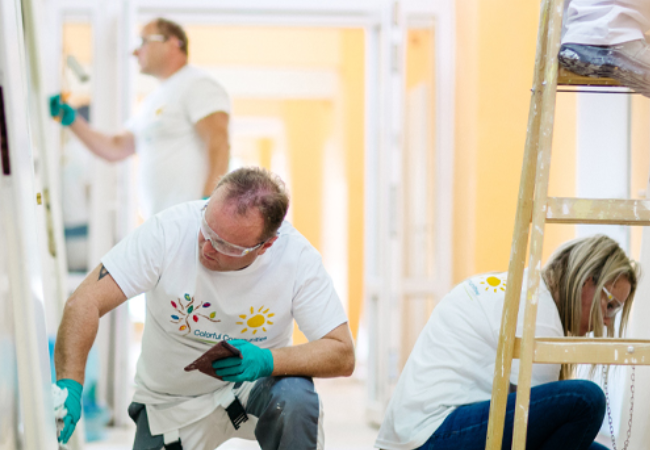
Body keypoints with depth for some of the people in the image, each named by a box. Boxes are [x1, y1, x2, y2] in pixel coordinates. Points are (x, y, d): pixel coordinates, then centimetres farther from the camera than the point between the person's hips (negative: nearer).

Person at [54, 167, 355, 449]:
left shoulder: (297, 258, -22)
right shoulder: (170, 230, -25)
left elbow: (342, 354, -20)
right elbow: (85, 303, -27)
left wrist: (266, 361, -37)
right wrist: (69, 385, -41)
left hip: (253, 384, -1)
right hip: (172, 402, 1)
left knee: (294, 399, -33)